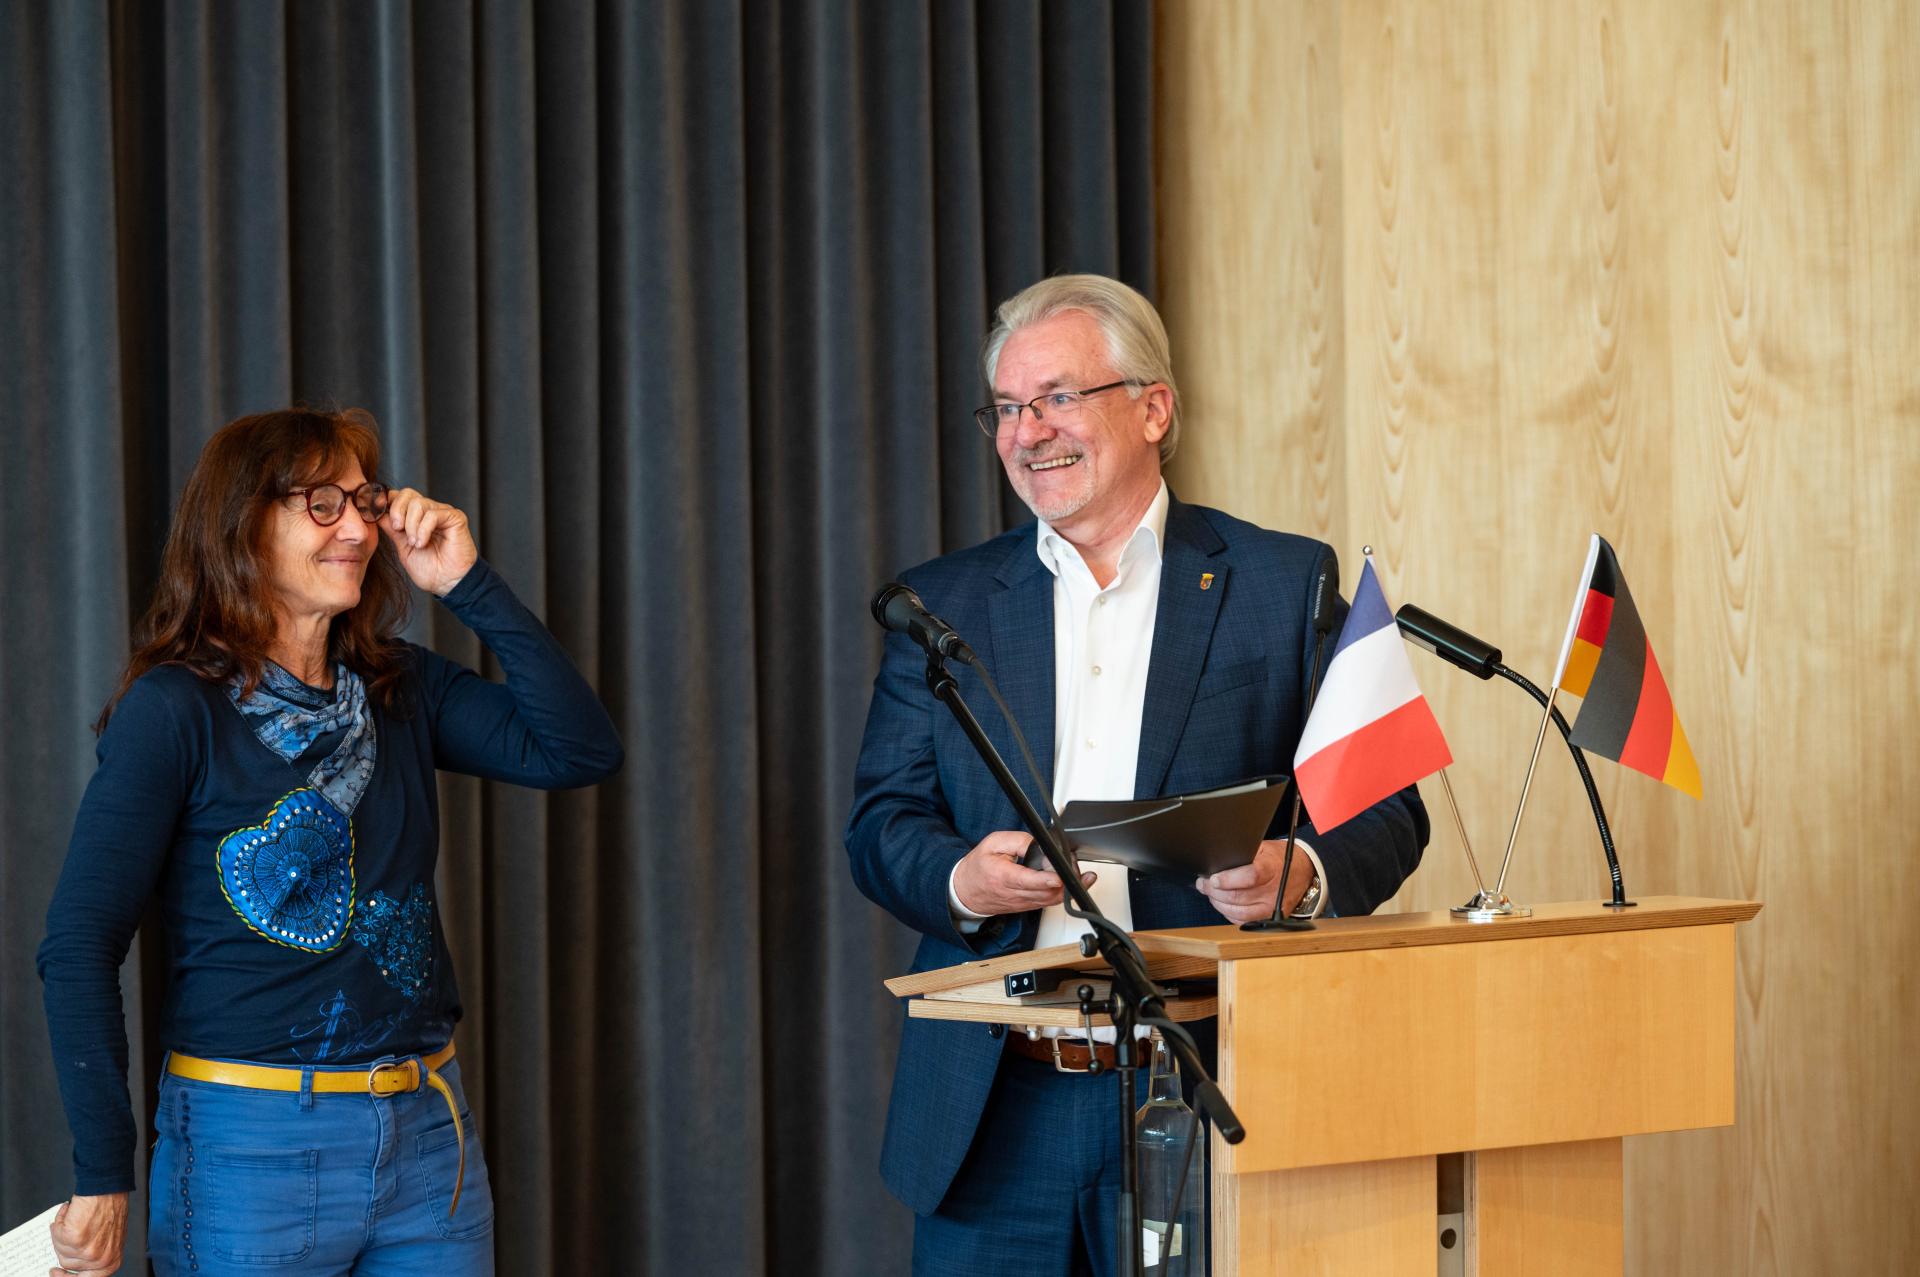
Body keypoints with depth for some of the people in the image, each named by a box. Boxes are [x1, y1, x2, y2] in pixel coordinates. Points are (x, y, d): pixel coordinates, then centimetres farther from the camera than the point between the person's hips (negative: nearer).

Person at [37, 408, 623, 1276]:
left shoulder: (401, 691, 9)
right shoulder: (174, 708, -8)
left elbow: (581, 750, -2)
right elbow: (78, 946, -11)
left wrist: (470, 586, -5)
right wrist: (104, 1178, -16)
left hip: (428, 1133, 5)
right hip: (251, 1148, -5)